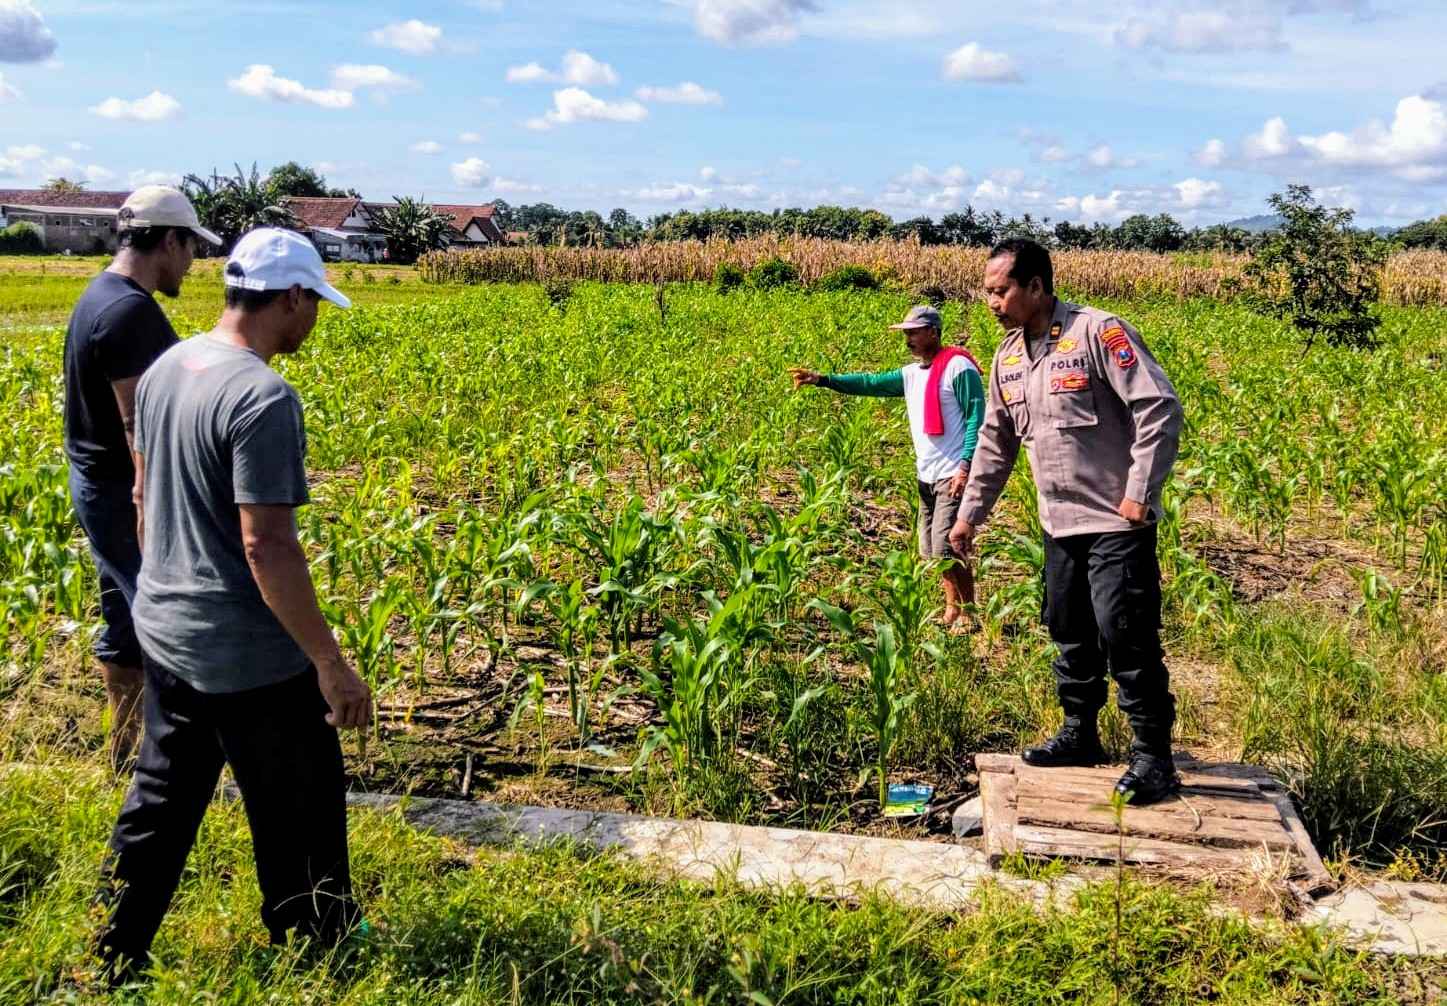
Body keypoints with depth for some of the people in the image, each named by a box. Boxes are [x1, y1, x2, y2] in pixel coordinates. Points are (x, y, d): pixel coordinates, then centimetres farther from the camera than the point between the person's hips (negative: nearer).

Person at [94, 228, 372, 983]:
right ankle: (312, 947, 33)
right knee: (299, 810, 13)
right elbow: (266, 546, -27)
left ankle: (114, 962, 34)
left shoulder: (166, 368, 3)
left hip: (164, 632, 8)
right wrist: (333, 667, -20)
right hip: (249, 657, -8)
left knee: (163, 801, 21)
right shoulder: (264, 398, -25)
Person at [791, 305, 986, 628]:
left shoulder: (958, 367, -10)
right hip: (926, 476, 8)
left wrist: (966, 466, -22)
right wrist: (822, 380, -3)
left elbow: (977, 418, -14)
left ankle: (969, 611, 5)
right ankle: (952, 608, 24)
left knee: (947, 547, -9)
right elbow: (870, 383, 7)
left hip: (953, 475, -8)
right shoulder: (912, 374, 13)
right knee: (931, 549, 11)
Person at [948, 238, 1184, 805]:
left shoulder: (1098, 332, -14)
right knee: (1070, 634, 16)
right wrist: (970, 514, 17)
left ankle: (1153, 756, 7)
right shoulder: (1008, 356, 9)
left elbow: (1160, 408, -17)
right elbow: (995, 442, 17)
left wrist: (1141, 492, -19)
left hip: (1117, 523, -7)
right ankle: (1080, 735, 32)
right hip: (1060, 524, 8)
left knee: (1126, 636, -6)